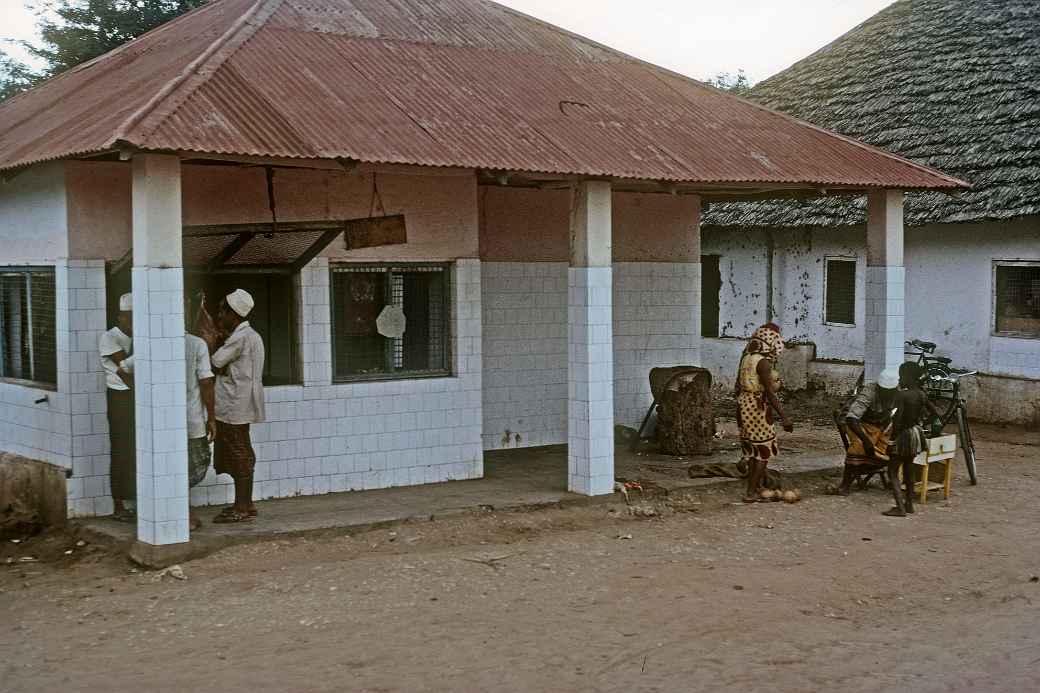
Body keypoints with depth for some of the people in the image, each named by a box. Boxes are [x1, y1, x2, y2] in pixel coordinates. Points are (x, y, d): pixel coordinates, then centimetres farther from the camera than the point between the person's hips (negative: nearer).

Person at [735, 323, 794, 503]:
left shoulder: (747, 358, 5)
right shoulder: (763, 362, -20)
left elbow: (738, 384, 13)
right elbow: (769, 392, -24)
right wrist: (784, 417, -23)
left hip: (744, 405, 8)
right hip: (758, 408, -8)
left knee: (753, 448, 19)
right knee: (765, 450, 2)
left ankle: (756, 486, 31)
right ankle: (751, 492, 1)